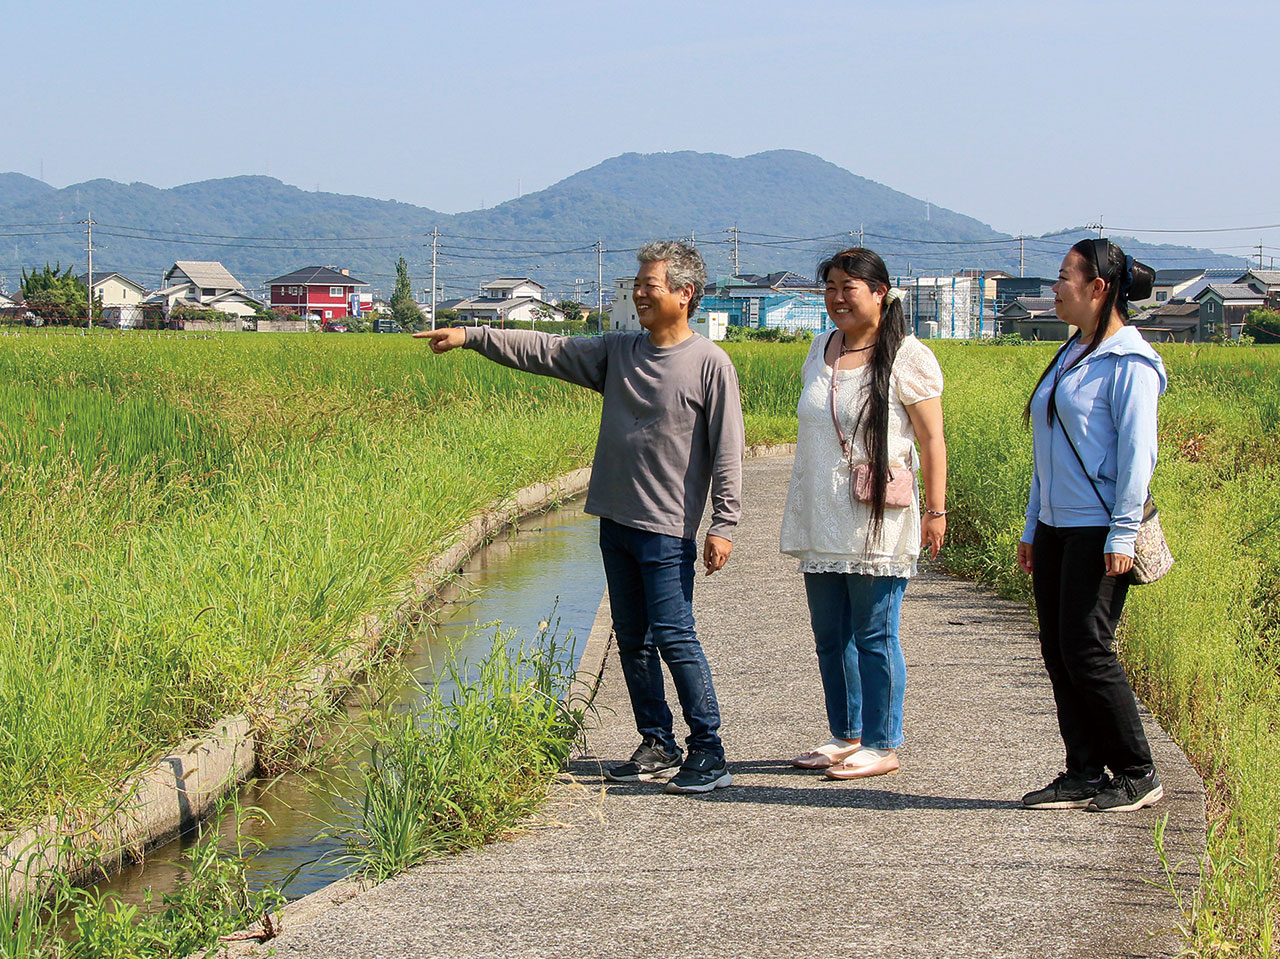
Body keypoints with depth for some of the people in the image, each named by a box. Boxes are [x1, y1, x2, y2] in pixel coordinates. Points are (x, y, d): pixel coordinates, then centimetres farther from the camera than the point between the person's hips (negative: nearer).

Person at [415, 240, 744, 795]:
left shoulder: (710, 364, -7)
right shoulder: (618, 353, 11)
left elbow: (727, 452, -7)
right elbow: (546, 352, 11)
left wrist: (724, 525, -11)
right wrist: (471, 337, 5)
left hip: (667, 529, -7)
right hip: (615, 520, 7)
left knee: (674, 638, -10)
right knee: (632, 641, 11)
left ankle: (708, 753, -2)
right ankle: (658, 747, 20)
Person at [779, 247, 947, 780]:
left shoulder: (907, 357, -7)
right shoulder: (822, 350, 13)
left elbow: (931, 440, -6)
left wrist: (936, 510, -9)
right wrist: (801, 508, 22)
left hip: (876, 526, -7)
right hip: (821, 523, 7)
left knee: (873, 636, -2)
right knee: (830, 636, 12)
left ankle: (882, 746, 6)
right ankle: (846, 736, 24)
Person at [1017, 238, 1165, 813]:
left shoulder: (1128, 362, -10)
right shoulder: (1070, 356, 16)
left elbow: (1137, 452, -15)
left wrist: (1122, 534, -19)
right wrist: (1031, 529, 20)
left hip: (1098, 531, -9)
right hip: (1056, 528, 9)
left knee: (1086, 653, -8)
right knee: (1058, 655, 7)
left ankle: (1138, 775, 4)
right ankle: (1084, 774, 14)